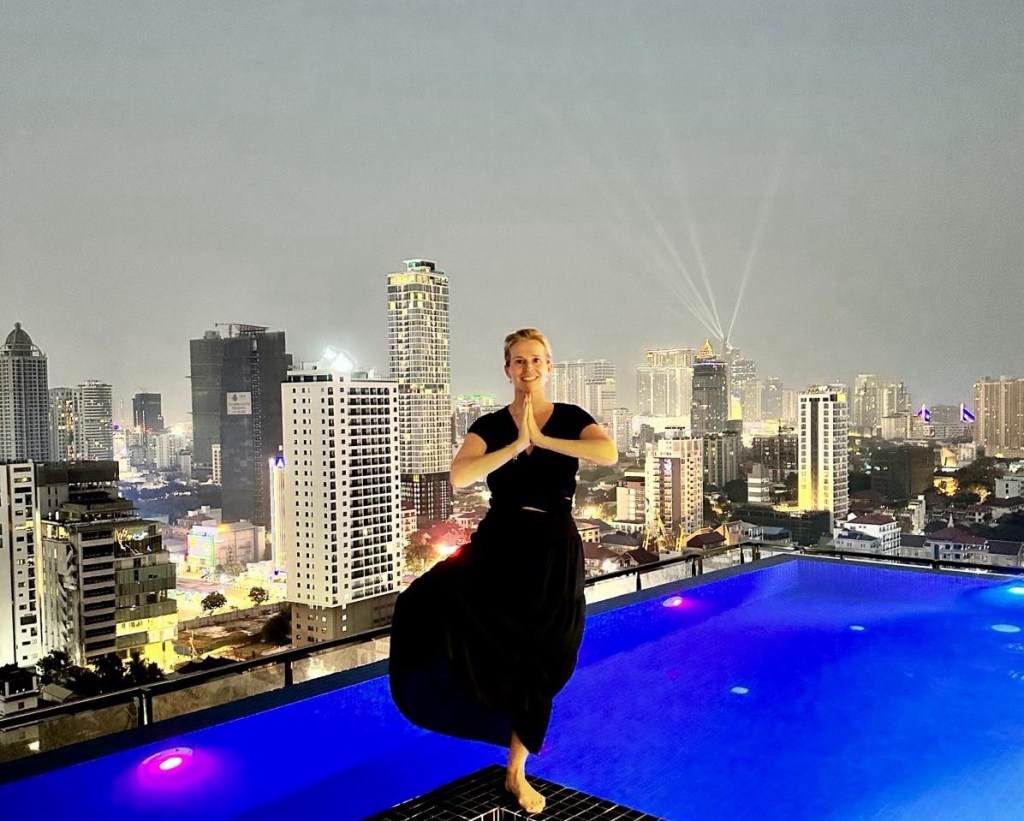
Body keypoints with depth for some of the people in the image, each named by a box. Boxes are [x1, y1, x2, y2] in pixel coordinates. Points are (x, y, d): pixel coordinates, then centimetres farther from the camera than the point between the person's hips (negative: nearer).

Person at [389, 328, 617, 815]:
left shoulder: (571, 419, -1)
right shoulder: (491, 425, 0)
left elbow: (608, 453, -23)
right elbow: (458, 476, -18)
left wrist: (542, 439, -22)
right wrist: (515, 446, -23)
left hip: (553, 553, 0)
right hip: (499, 545, 1)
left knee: (538, 663, 10)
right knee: (427, 609, -26)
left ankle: (516, 773, 28)